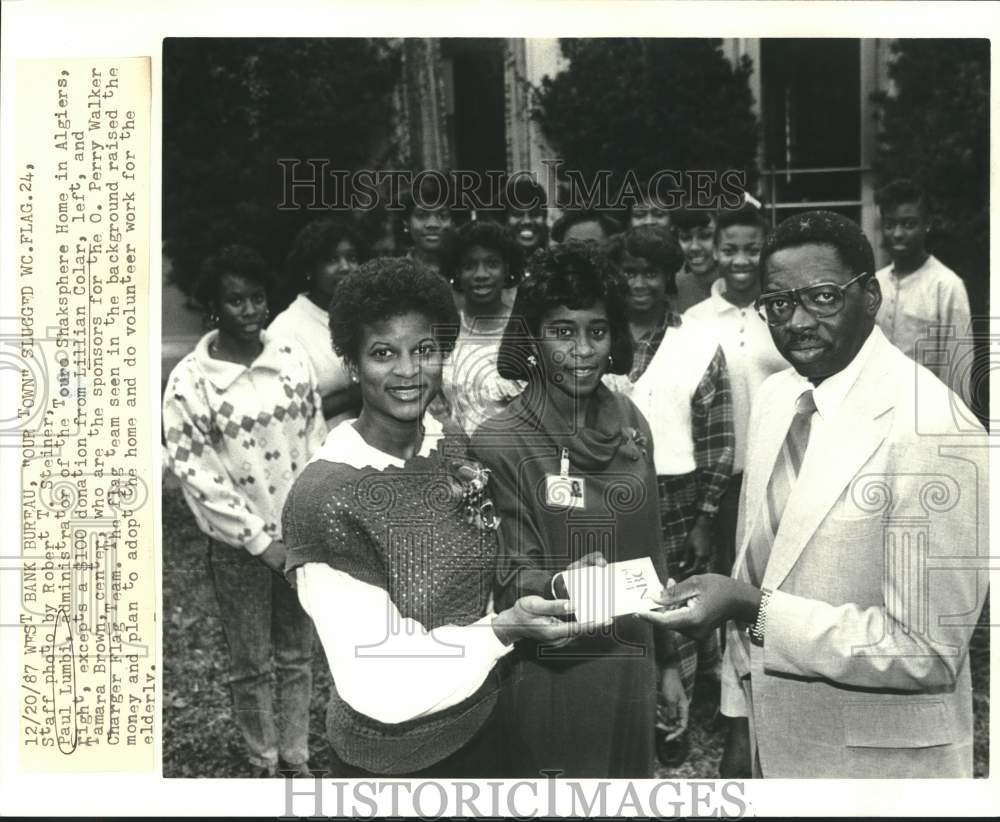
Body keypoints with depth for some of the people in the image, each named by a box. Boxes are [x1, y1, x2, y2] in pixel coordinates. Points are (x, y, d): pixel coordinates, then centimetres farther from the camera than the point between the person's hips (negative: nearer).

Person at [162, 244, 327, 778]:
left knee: (297, 654, 14)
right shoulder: (189, 381, -12)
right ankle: (264, 764, 28)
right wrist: (260, 540, -12)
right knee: (252, 664, 10)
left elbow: (315, 443, 3)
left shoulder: (292, 359, -3)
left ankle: (297, 757, 30)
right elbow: (195, 472, -12)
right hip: (239, 544, -3)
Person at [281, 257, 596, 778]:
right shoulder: (324, 498, -24)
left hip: (484, 721, 6)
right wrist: (503, 630, -28)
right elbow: (379, 690, -24)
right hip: (392, 757, -6)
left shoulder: (456, 453, -5)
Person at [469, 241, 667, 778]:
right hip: (549, 676, -5)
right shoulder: (500, 442, -14)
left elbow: (650, 554, 9)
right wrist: (560, 586, -32)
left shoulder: (630, 424, 1)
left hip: (631, 668, 5)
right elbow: (510, 577, -12)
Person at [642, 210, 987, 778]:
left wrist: (752, 608, -26)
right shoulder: (775, 398, 1)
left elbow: (927, 651, -22)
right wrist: (743, 724, 10)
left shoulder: (932, 432, -22)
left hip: (879, 762, -6)